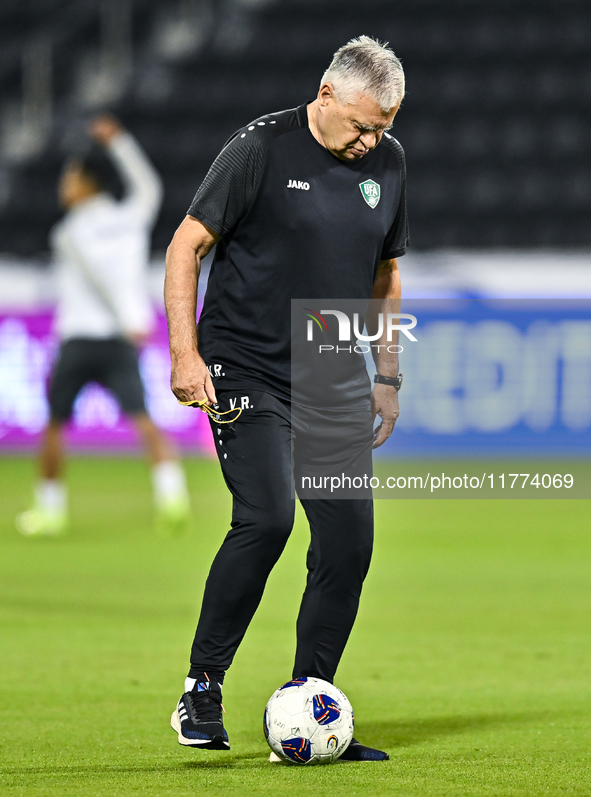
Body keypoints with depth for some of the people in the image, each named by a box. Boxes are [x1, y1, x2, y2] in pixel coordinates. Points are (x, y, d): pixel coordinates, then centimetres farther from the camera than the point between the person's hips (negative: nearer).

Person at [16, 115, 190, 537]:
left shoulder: (70, 234, -3)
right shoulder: (131, 217, 10)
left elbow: (97, 276, -16)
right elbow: (149, 186, 31)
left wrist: (128, 322, -22)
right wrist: (118, 141, 36)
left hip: (79, 338, -3)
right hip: (123, 343, 3)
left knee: (55, 424, 11)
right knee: (143, 418, -7)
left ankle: (50, 507, 16)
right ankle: (172, 491, -28)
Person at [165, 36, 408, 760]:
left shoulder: (387, 162, 8)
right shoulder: (262, 148, -8)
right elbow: (186, 246, -5)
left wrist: (387, 376, 16)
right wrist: (185, 354, -14)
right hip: (246, 370, -6)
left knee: (349, 543, -2)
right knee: (266, 517, -22)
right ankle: (201, 689, -8)